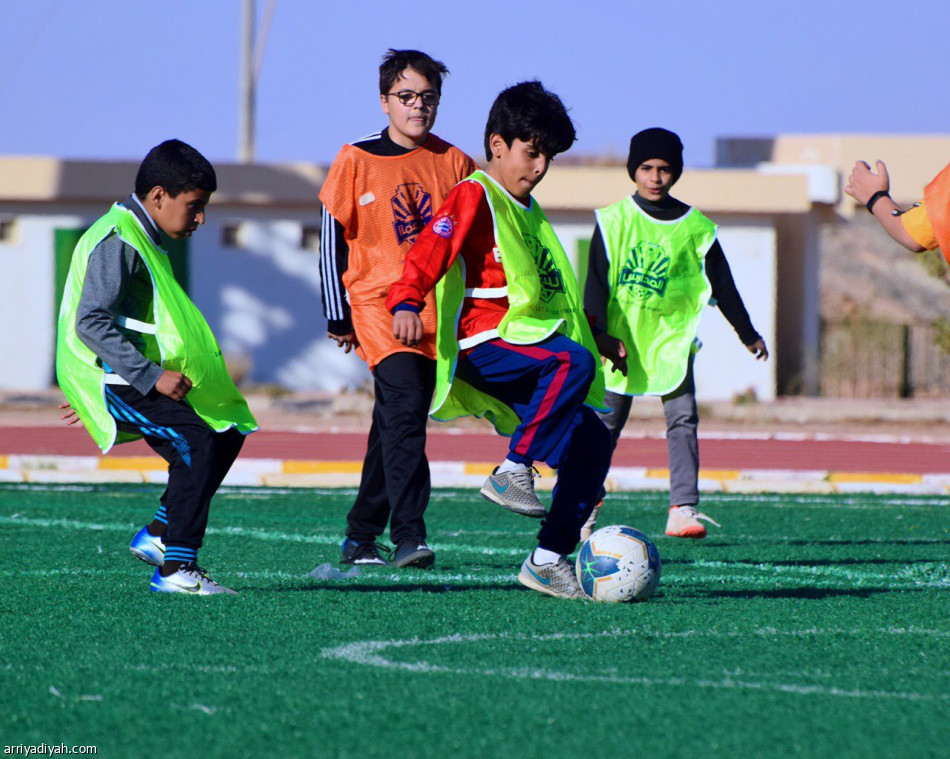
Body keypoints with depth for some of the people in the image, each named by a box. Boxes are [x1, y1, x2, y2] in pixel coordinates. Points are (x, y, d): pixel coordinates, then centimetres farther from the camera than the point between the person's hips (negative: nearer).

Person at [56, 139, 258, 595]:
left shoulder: (142, 240, 17)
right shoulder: (117, 243, -16)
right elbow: (91, 323, -26)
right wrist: (151, 376, -29)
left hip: (133, 378, 10)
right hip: (111, 380, -10)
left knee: (226, 433, 6)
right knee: (197, 441, -22)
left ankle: (157, 536, 13)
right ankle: (175, 570, -20)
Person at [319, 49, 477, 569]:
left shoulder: (454, 164, 8)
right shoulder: (357, 160, 0)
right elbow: (332, 238, 5)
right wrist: (337, 315, 3)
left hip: (434, 308, 4)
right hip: (377, 301, -4)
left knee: (396, 425, 9)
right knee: (405, 410, -22)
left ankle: (361, 537, 20)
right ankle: (408, 534, -28)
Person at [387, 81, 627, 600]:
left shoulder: (528, 211, 26)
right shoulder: (475, 197, -3)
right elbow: (429, 250, -19)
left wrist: (596, 336, 39)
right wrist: (407, 303, -36)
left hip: (528, 350, 9)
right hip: (484, 346, -9)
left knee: (591, 442, -2)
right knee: (573, 361, -34)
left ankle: (549, 559, 3)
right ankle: (512, 473, -28)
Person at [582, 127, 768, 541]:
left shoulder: (696, 228, 3)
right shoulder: (614, 220, -2)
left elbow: (720, 284, 12)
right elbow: (596, 281, -5)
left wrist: (748, 334, 18)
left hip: (672, 337, 1)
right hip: (622, 337, -1)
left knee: (683, 420, -12)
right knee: (607, 421, 5)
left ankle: (683, 508, -17)